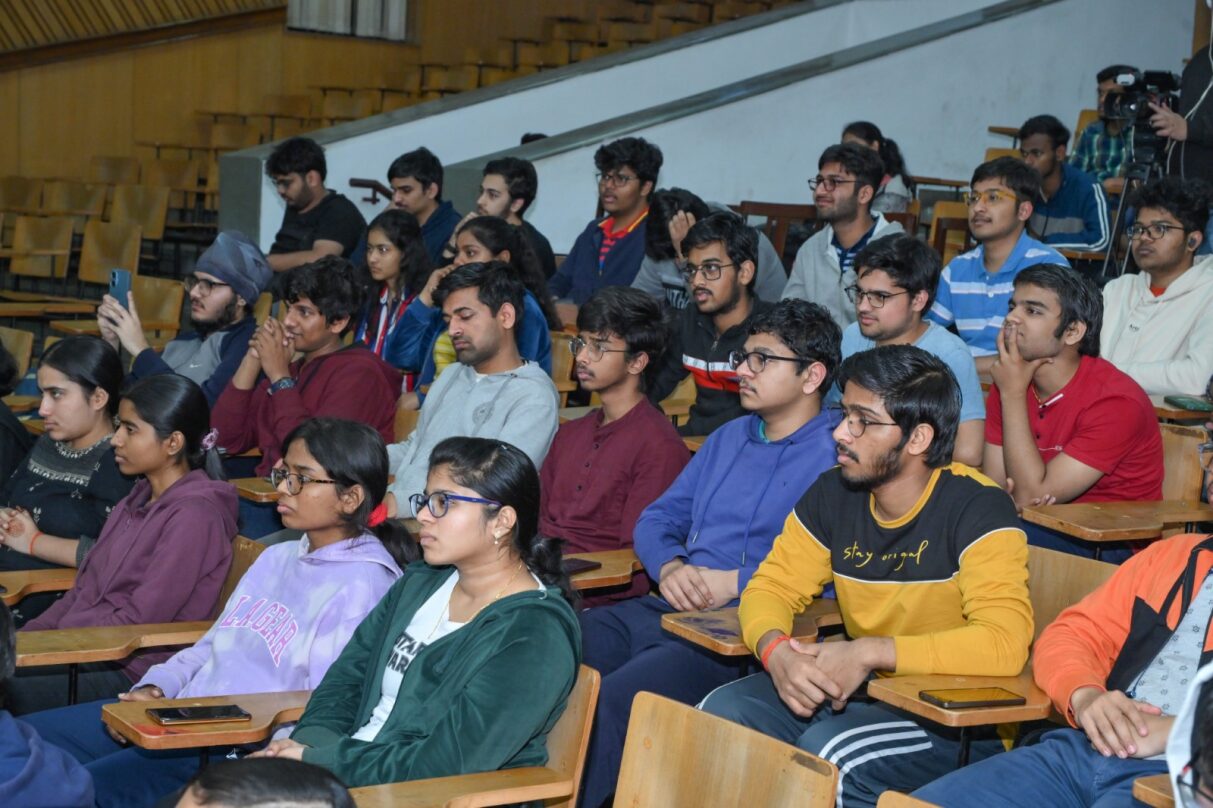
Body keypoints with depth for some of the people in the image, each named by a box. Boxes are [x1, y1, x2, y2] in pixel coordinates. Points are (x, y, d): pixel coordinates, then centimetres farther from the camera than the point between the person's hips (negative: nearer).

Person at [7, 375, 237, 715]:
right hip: (90, 651, 9)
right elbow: (85, 588, 17)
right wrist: (27, 636, 3)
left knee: (9, 696, -25)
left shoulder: (193, 515, -14)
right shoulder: (141, 498, 16)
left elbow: (139, 622, -17)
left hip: (136, 673, -9)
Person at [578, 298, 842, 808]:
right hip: (666, 609, 8)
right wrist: (669, 567, 0)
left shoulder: (837, 455, -3)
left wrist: (735, 583, -15)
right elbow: (657, 520, 23)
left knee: (610, 700, -30)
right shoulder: (728, 438, 23)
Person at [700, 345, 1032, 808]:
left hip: (958, 719, -6)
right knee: (722, 713, -14)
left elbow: (1004, 641, -27)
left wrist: (869, 652, -27)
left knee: (828, 751, -31)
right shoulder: (833, 494, 3)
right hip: (860, 692, 6)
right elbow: (770, 587, 8)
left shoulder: (975, 507, -16)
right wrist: (777, 652, -17)